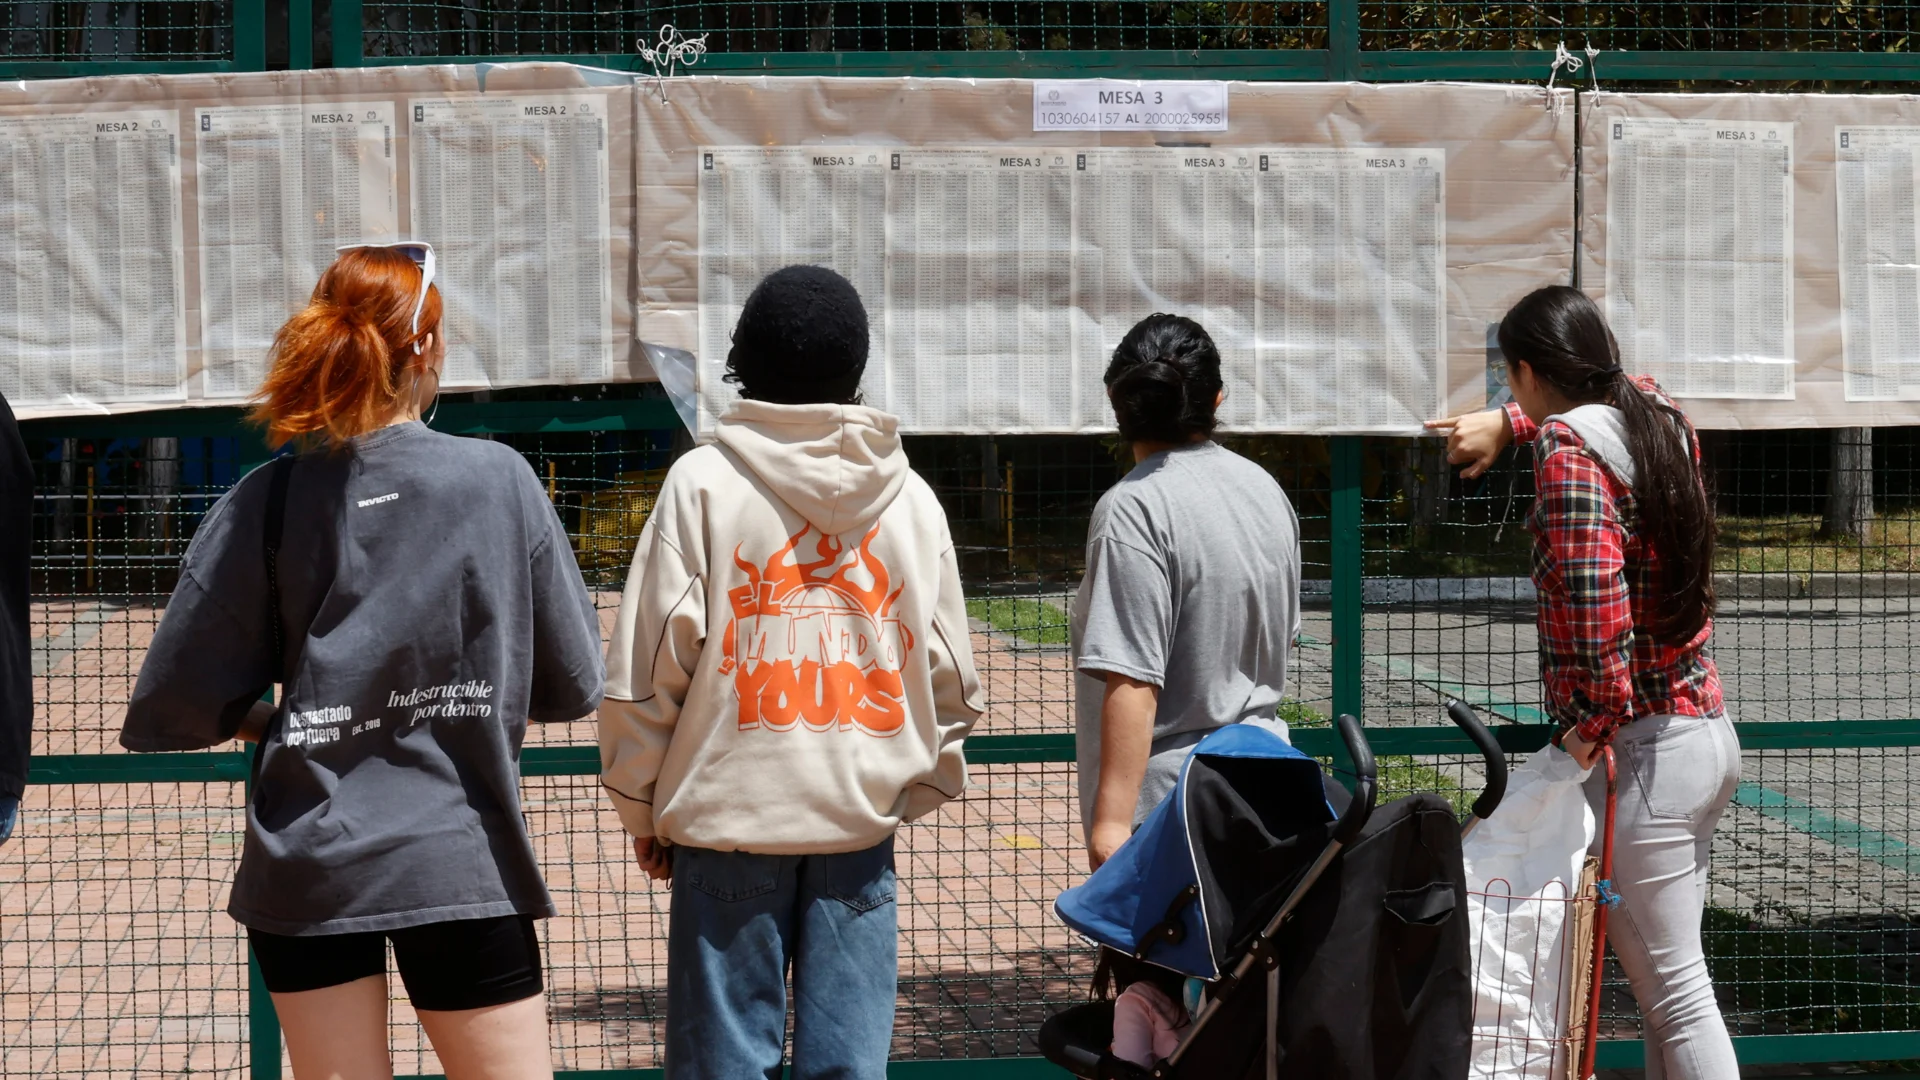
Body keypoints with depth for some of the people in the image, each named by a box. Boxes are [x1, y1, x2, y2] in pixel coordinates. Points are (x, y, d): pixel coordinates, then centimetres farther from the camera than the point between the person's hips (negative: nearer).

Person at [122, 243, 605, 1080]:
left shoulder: (266, 502, -4)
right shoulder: (500, 480, -5)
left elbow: (169, 711, -2)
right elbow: (571, 687, 1)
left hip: (304, 865, 2)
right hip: (461, 863, -1)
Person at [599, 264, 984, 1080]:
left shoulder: (703, 482, -4)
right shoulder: (910, 496, 7)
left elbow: (649, 666, -4)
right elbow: (949, 676, 10)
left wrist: (641, 810, 7)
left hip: (729, 815, -3)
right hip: (861, 820, 3)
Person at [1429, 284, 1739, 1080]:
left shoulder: (1568, 449, -15)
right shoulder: (1659, 419, 9)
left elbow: (1592, 587, -29)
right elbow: (1623, 390, 35)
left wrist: (1597, 721, -18)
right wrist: (1508, 424, 30)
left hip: (1644, 750, -9)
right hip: (1707, 726, 9)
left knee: (1672, 988, -5)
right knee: (1669, 976, 15)